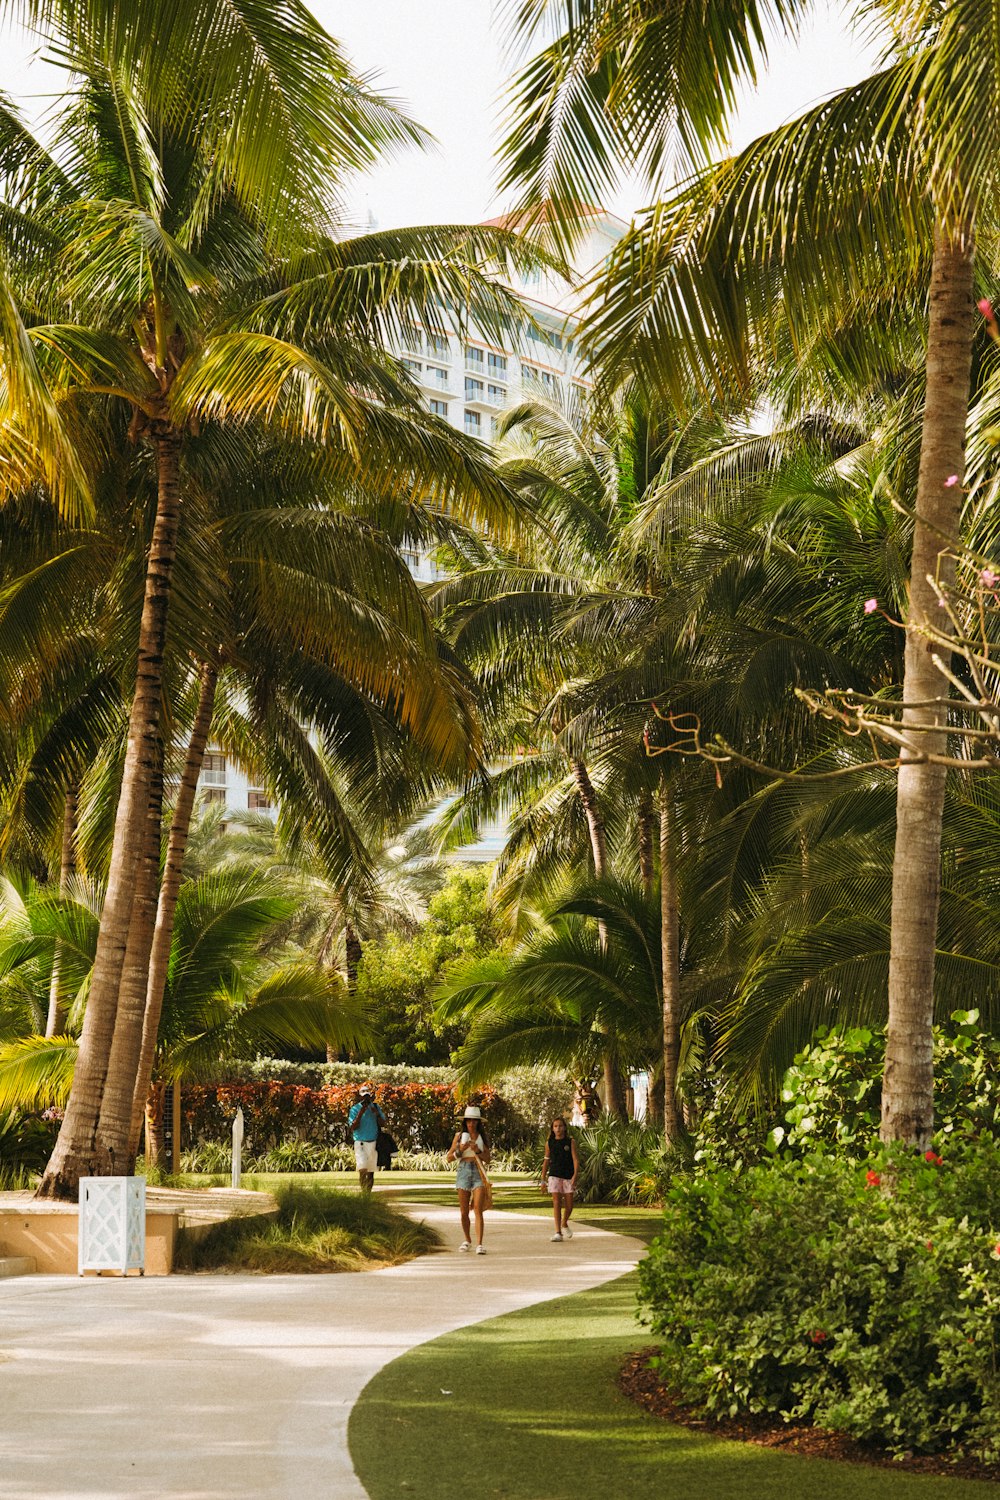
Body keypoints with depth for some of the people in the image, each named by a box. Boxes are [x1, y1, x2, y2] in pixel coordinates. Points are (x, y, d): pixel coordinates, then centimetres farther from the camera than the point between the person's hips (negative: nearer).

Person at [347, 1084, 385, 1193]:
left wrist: (377, 1114, -13)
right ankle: (364, 1192, -18)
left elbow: (383, 1123, 4)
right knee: (362, 1169, -19)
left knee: (371, 1172, 7)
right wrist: (360, 1114, -18)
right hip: (360, 1143, -4)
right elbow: (353, 1128, -9)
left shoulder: (375, 1107, 8)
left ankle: (368, 1193, 13)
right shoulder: (355, 1109, -2)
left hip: (373, 1143, 4)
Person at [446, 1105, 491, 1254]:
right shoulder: (459, 1135, 7)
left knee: (478, 1208, -13)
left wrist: (477, 1151, -11)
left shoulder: (483, 1137, 8)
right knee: (463, 1212, 6)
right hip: (463, 1171, 1)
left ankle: (479, 1244, -17)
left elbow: (487, 1160, 5)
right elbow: (449, 1158, 8)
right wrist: (460, 1150, -10)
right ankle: (467, 1240, 26)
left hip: (479, 1172, -1)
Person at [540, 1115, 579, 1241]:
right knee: (556, 1203, -9)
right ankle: (558, 1232, -9)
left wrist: (575, 1176, -19)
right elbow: (546, 1161, 11)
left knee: (569, 1204, 5)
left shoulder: (570, 1142, -1)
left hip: (568, 1176, 0)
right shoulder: (549, 1143, 5)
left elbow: (576, 1160, -6)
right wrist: (543, 1180, 10)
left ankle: (564, 1224, 34)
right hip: (554, 1176, 0)